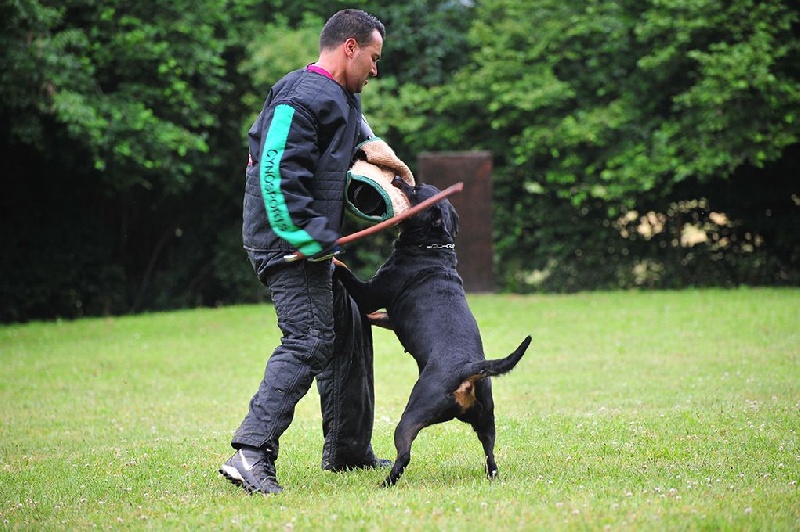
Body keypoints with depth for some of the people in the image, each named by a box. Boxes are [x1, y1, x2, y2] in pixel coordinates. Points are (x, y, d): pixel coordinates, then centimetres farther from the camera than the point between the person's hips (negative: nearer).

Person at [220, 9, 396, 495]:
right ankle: (251, 454, -24)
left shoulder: (342, 100, 19)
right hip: (288, 242, -11)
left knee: (349, 332, 17)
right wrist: (309, 237, -26)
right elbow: (277, 172, -24)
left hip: (312, 244, 11)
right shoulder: (302, 97, -15)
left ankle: (348, 450, 29)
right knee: (309, 341, -19)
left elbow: (365, 145, 39)